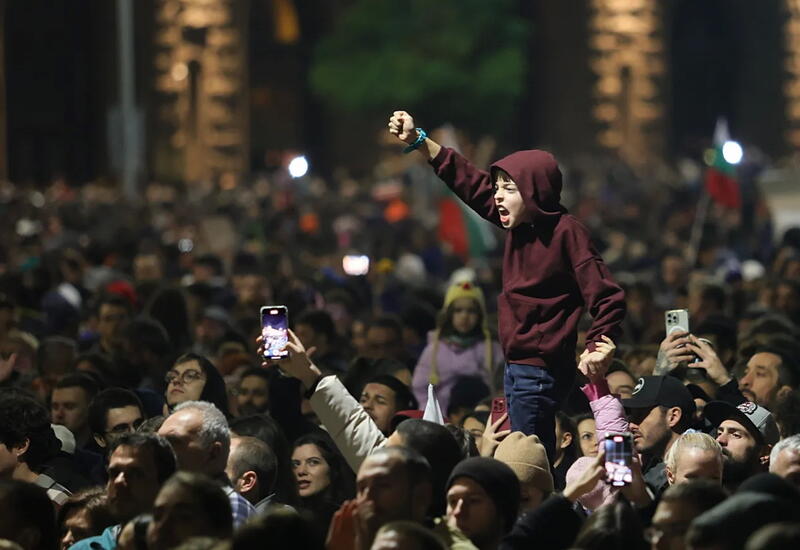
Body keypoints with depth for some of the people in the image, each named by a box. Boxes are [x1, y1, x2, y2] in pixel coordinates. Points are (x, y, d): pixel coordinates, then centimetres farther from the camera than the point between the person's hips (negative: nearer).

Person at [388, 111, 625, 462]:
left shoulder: (567, 232, -15)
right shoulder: (520, 224, 8)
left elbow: (607, 298, -20)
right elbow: (471, 184, 16)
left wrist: (598, 347, -34)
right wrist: (419, 142, 14)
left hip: (540, 372, -9)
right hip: (517, 367, 9)